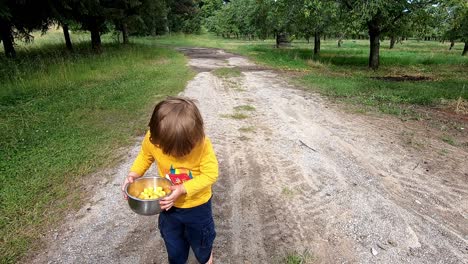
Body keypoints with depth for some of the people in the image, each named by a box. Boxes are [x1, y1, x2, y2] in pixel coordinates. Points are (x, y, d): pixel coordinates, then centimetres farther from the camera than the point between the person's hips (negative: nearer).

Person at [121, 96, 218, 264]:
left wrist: (183, 189, -34)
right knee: (172, 240, 27)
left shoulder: (202, 144, -33)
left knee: (200, 238, 25)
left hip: (197, 205, -2)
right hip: (170, 203, 3)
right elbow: (145, 156, -2)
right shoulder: (152, 139, -24)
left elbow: (210, 174, -25)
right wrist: (133, 174, -18)